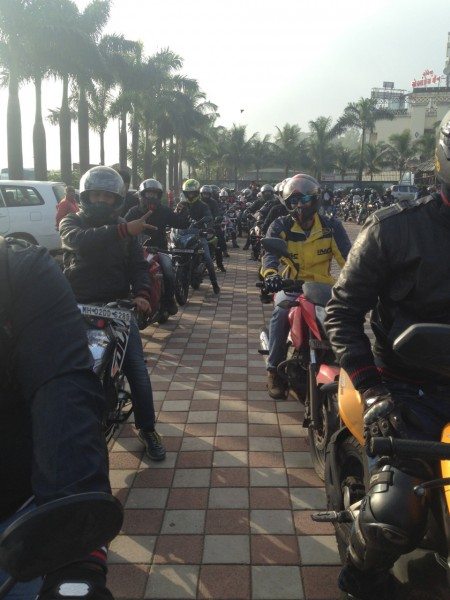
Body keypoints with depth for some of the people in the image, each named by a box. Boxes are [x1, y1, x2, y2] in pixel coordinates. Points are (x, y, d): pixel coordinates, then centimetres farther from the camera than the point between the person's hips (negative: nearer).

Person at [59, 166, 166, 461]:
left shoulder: (125, 229, 13)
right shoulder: (71, 223, 3)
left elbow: (139, 264, 7)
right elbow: (80, 240, -22)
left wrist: (141, 293, -13)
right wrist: (123, 231, -35)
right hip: (79, 306, -1)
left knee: (137, 367, -6)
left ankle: (147, 428, 8)